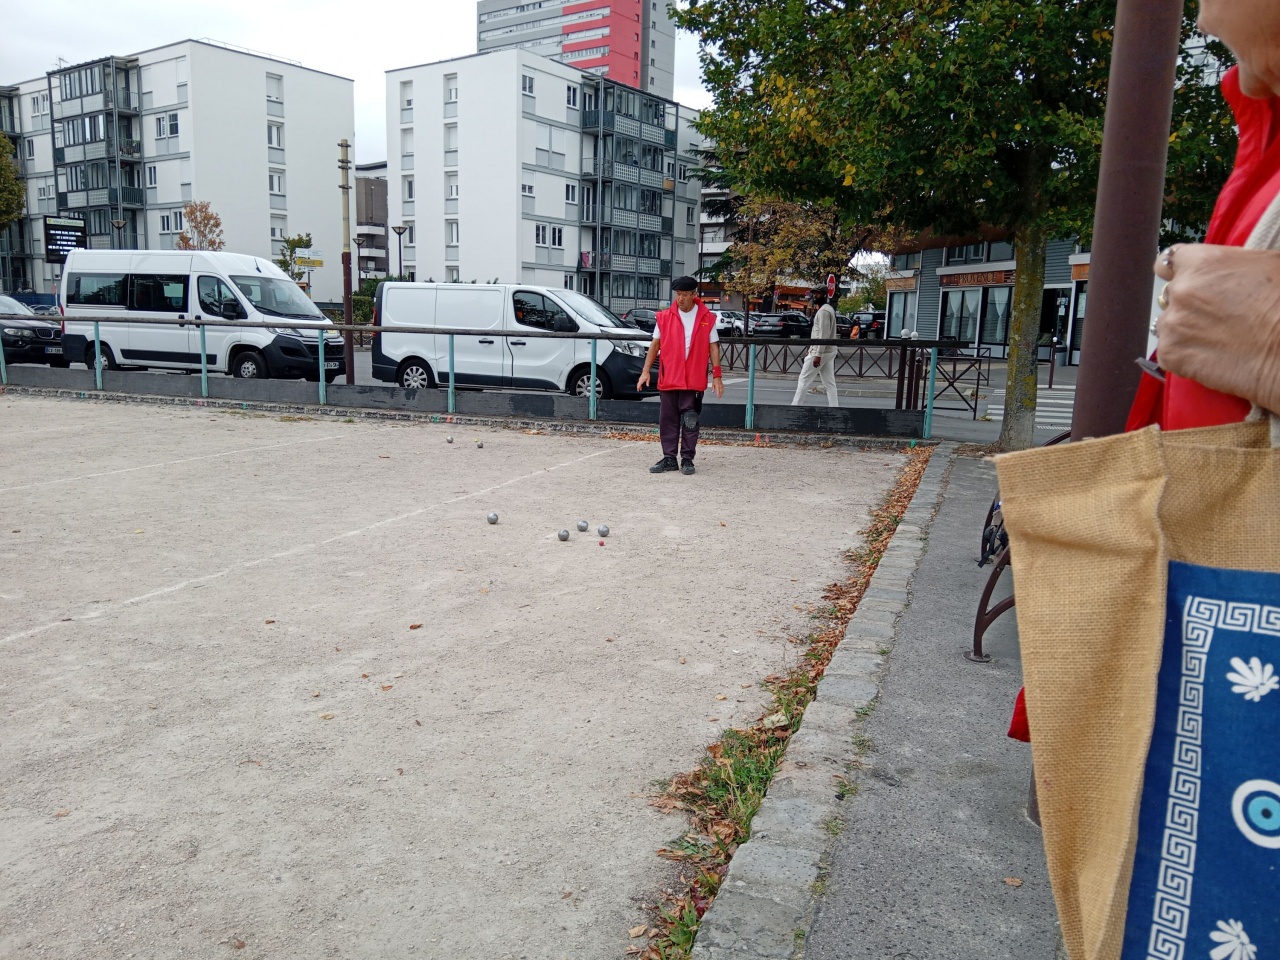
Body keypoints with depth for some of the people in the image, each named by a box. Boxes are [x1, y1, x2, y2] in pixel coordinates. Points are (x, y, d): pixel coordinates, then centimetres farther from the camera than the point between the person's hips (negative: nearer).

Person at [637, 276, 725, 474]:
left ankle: (687, 459, 10)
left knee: (690, 421, 1)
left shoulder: (707, 318, 1)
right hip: (668, 379, 2)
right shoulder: (664, 317, 4)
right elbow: (655, 344, 7)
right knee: (668, 420, 6)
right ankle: (669, 458, 15)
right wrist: (646, 371, 1)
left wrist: (717, 376, -3)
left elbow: (713, 347, 2)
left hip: (694, 380, -2)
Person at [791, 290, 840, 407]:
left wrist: (818, 355, -25)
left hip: (820, 352, -10)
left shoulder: (823, 311, -14)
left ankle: (794, 406, 1)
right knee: (829, 383, 6)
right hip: (829, 352, 10)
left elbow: (824, 335, -22)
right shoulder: (827, 309, 18)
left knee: (804, 379, -3)